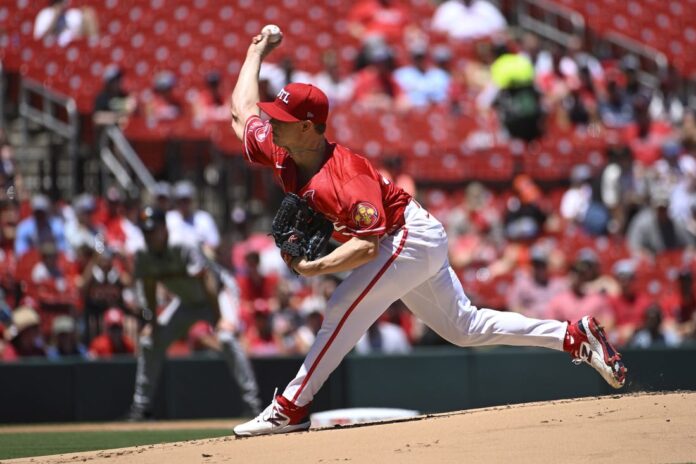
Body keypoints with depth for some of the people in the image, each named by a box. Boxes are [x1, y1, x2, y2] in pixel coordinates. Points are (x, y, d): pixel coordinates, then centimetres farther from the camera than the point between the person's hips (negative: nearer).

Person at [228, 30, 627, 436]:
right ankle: (575, 337, 16)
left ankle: (291, 409, -19)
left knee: (345, 309, -21)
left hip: (412, 235, -10)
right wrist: (256, 53, 15)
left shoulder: (344, 177, -32)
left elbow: (367, 246, -37)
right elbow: (242, 111, 8)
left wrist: (312, 268, -40)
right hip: (407, 245, 10)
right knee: (465, 328, 14)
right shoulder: (280, 155, -7)